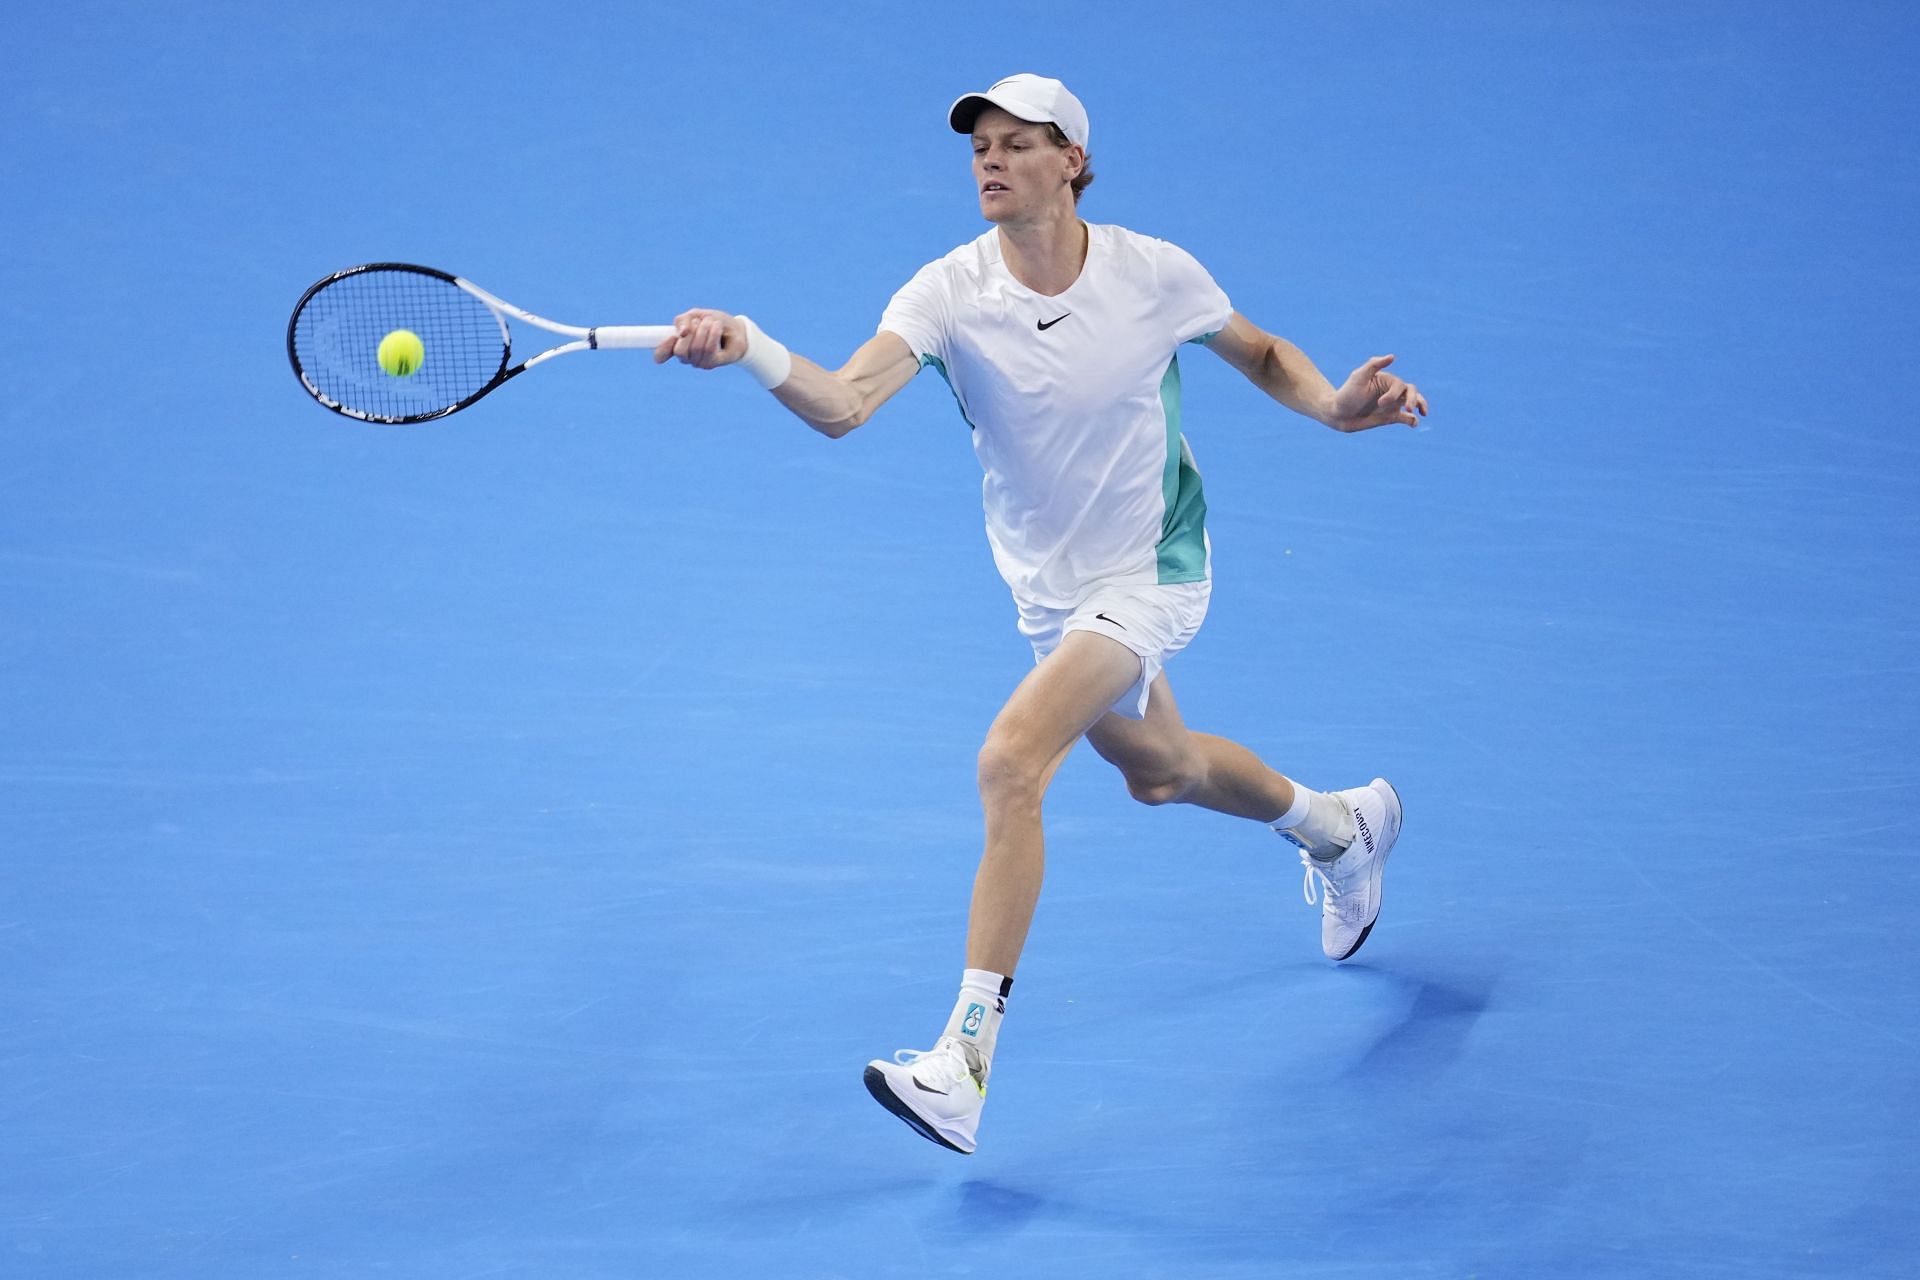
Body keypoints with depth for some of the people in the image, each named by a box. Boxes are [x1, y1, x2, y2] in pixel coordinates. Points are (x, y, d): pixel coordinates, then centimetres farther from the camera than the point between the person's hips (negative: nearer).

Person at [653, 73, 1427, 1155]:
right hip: (1049, 587, 5)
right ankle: (1342, 826, 60)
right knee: (1159, 770, 27)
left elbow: (1265, 354, 3)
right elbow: (843, 403, -34)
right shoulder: (950, 294, -18)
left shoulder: (1156, 275, -17)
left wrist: (1335, 404, -17)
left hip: (1150, 574, -5)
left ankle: (964, 1065, -23)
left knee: (1011, 762, -24)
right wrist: (750, 349, -54)